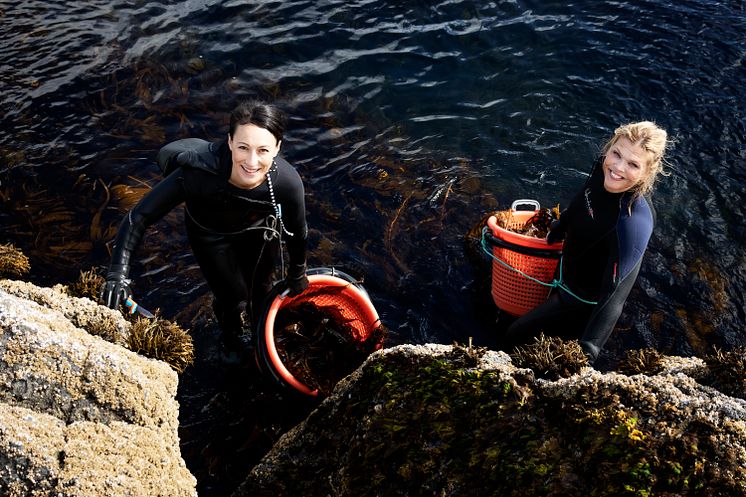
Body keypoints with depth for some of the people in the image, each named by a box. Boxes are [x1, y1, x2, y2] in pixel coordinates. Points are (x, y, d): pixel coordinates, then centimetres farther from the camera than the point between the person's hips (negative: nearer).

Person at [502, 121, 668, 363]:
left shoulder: (634, 222, -41)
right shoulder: (603, 166, -20)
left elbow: (614, 294, -38)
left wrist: (587, 351, -42)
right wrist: (556, 232, 21)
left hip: (585, 301, -7)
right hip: (568, 272, 7)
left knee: (514, 337, 6)